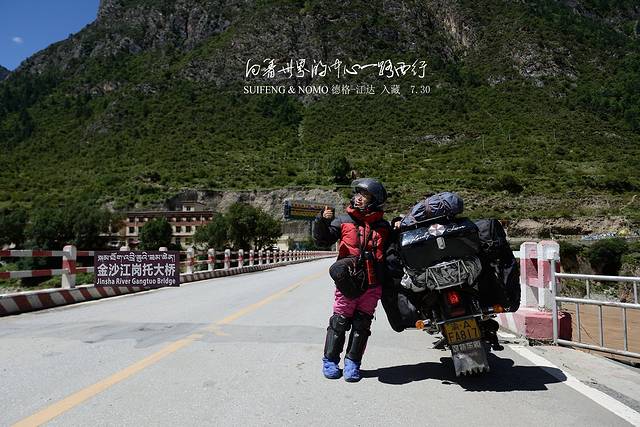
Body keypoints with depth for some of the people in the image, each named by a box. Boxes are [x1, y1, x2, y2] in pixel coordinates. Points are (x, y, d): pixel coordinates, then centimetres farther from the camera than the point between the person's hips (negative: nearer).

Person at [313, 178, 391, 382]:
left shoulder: (383, 226, 11)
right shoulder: (343, 220, 5)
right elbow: (322, 240, 2)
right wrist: (322, 220, -14)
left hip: (372, 284, 2)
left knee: (362, 323, 6)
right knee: (340, 321, 1)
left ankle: (352, 362, 18)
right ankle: (330, 360, 16)